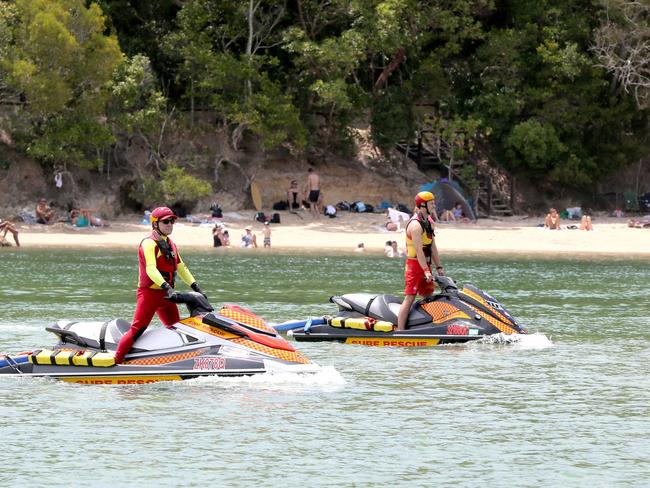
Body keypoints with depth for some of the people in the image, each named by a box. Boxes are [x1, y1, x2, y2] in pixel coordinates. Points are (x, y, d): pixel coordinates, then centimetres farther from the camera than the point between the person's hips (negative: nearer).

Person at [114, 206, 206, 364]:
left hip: (166, 295, 8)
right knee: (137, 329, -14)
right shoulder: (149, 243, -12)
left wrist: (196, 287, 15)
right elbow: (151, 269, -25)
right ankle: (115, 361, -15)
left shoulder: (171, 245, 16)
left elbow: (181, 268, 22)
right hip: (149, 293, -8)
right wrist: (167, 287, -37)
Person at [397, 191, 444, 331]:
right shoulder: (416, 224, -17)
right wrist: (426, 271, -27)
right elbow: (419, 250, -23)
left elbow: (432, 247, 17)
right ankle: (400, 330, -15)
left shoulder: (429, 222, 14)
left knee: (429, 296, 12)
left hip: (425, 265, 10)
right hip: (415, 265, -10)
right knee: (410, 298, -12)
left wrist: (439, 267, 12)